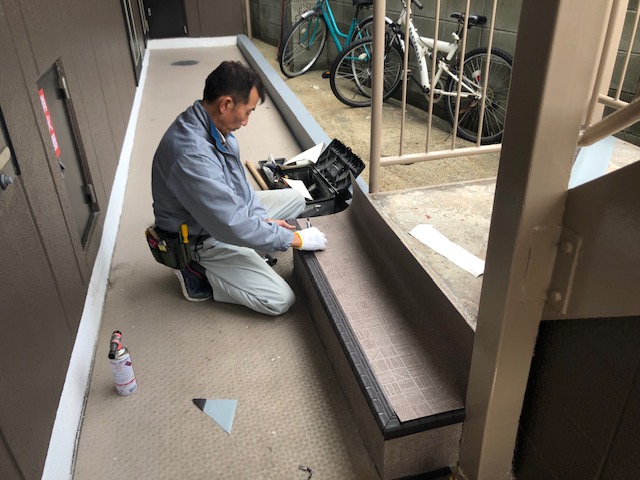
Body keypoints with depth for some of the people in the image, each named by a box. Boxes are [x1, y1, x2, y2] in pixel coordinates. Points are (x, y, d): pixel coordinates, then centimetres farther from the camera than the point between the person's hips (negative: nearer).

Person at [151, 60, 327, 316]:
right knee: (280, 300, -13)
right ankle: (201, 272, 1)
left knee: (295, 199, 12)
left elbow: (238, 180, 8)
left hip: (227, 210, 9)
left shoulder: (213, 124, -7)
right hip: (205, 238, -9)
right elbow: (233, 226, -35)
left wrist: (262, 217, -3)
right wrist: (295, 239, -25)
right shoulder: (191, 153, -37)